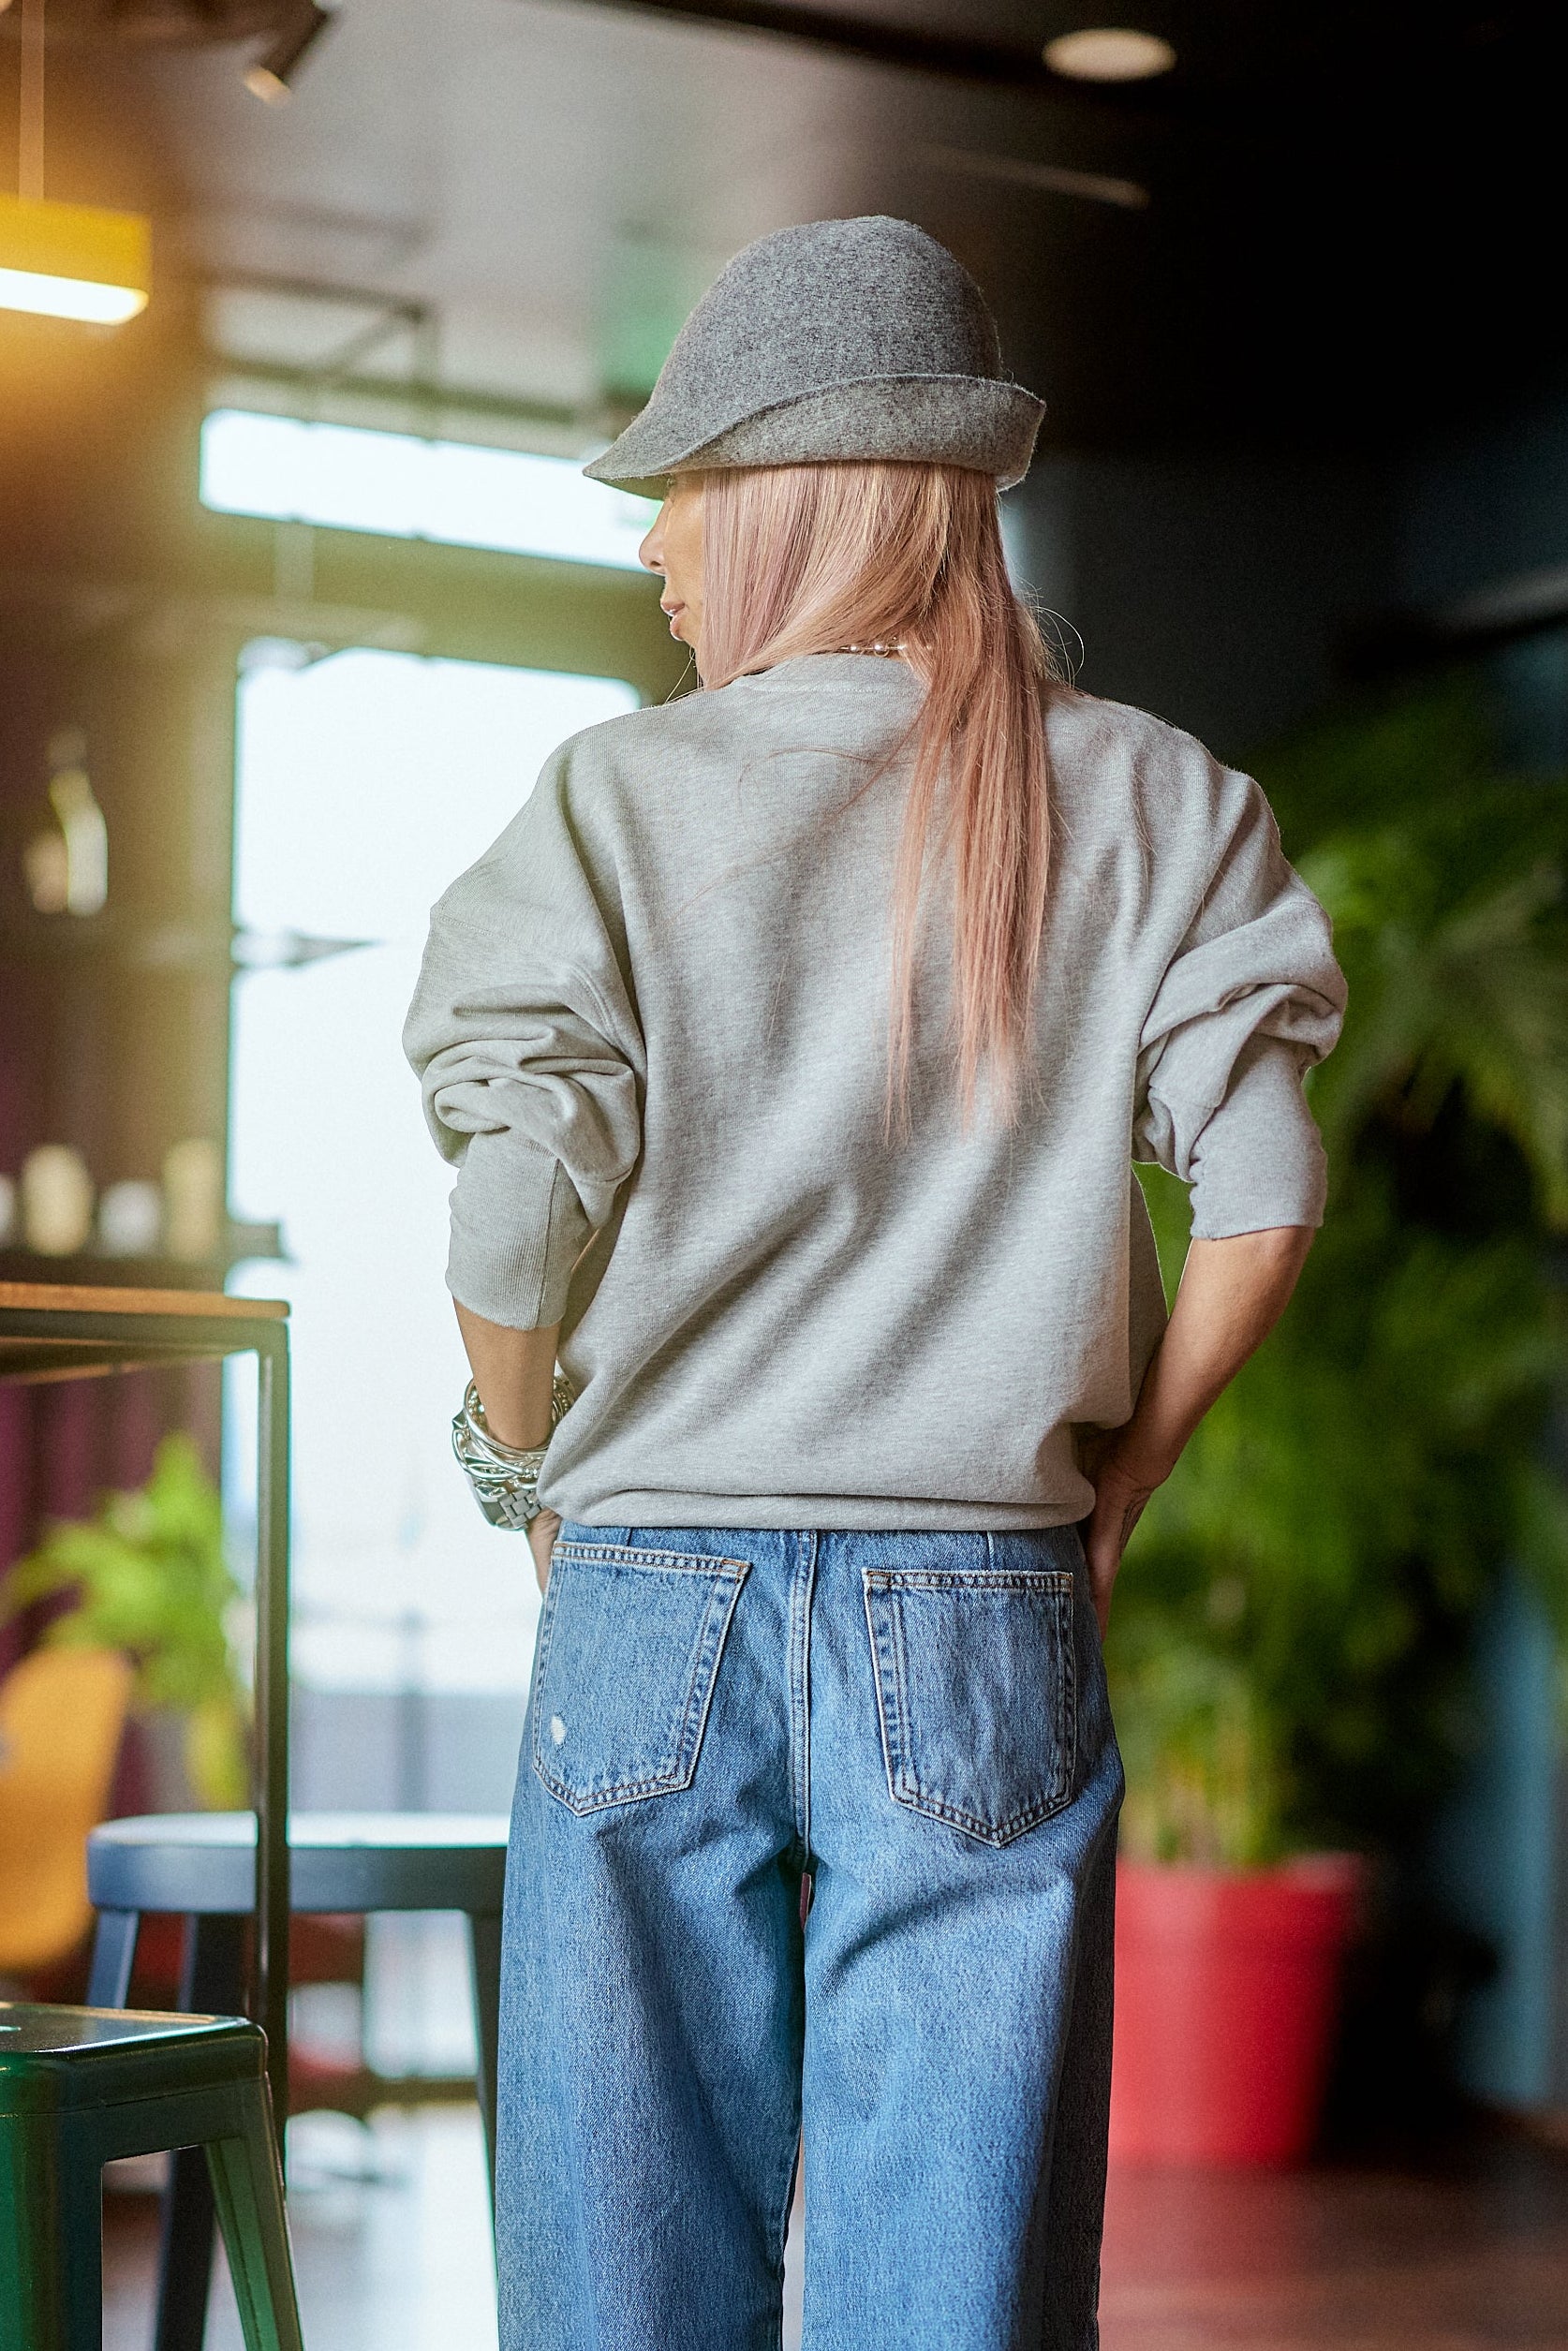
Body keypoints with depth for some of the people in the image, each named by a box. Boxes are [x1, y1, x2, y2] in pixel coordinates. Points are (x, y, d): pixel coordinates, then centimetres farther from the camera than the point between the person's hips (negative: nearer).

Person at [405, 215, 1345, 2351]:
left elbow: (510, 1237, -8)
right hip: (986, 1614, 1)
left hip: (656, 1607, -1)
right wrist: (1113, 1489, 9)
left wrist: (534, 1490, 9)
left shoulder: (622, 801, -2)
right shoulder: (1148, 806, 4)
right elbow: (1263, 1205, -3)